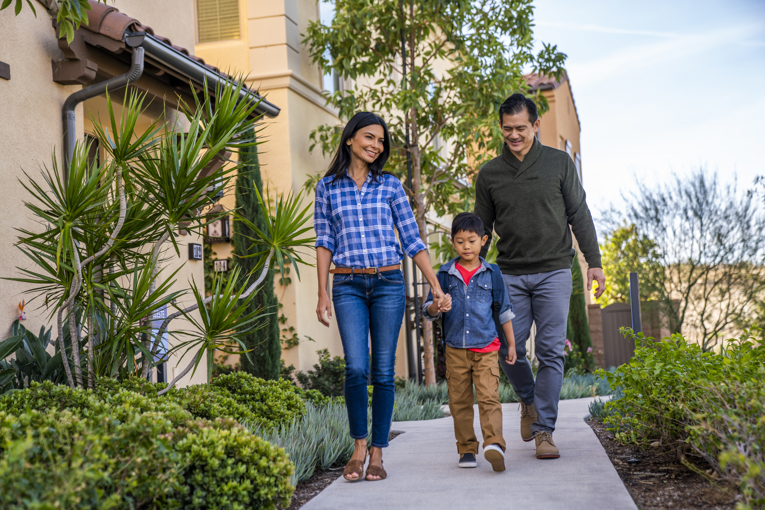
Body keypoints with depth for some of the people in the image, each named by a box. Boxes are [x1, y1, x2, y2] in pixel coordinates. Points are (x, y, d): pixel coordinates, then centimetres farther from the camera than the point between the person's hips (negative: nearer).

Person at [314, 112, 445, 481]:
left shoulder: (390, 185, 7)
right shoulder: (327, 187, 7)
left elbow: (412, 239, 7)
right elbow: (325, 241, 6)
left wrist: (435, 284, 2)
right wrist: (323, 294, 0)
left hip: (388, 284, 1)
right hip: (348, 286, -1)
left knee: (383, 371, 0)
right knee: (356, 368, -13)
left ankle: (377, 453, 10)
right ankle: (359, 445, 7)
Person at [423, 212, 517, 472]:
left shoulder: (491, 273, 4)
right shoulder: (445, 274, 5)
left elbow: (504, 310, 11)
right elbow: (427, 309, 4)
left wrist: (511, 344, 13)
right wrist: (437, 307, -20)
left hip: (486, 347, -2)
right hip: (455, 350, 2)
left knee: (489, 396, -15)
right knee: (459, 401, 6)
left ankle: (494, 444, -23)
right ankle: (467, 449, 15)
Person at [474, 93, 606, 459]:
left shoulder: (559, 163, 4)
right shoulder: (489, 174, 7)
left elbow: (579, 215, 6)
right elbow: (482, 229, 12)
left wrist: (594, 261, 0)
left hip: (554, 272, -1)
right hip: (510, 275, 1)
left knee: (550, 352, -4)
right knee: (509, 349, -3)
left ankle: (544, 430, 3)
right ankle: (528, 400, 26)